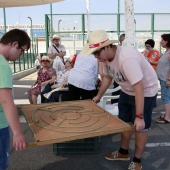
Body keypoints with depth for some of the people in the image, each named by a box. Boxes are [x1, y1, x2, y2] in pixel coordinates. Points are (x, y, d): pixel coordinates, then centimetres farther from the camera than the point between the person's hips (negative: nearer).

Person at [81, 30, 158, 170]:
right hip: (127, 90, 8)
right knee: (125, 122, 17)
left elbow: (139, 87, -38)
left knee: (140, 127, 0)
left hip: (145, 91, -8)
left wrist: (139, 116, -37)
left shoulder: (126, 58, -37)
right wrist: (99, 96, 16)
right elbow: (107, 77, 8)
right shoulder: (105, 57, -10)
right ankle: (123, 153, 36)